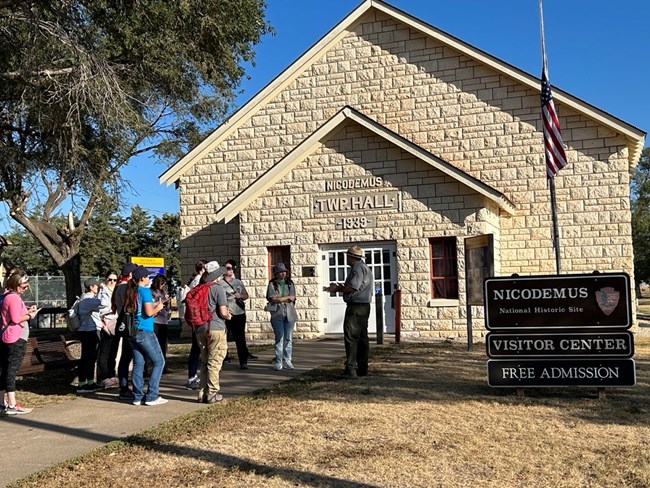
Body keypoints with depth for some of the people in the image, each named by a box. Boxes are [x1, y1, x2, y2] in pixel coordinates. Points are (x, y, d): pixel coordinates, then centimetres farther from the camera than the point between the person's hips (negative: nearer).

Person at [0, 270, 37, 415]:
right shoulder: (14, 297, -15)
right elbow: (16, 318, -21)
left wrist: (26, 311, 9)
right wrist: (29, 316, -6)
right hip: (16, 339, -10)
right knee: (12, 370, -8)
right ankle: (12, 406, -6)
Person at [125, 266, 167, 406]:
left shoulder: (131, 291, 11)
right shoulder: (145, 290, -11)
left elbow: (137, 309, 15)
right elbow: (149, 312, -17)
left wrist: (153, 305, 17)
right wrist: (158, 308, 1)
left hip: (133, 332, 8)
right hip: (144, 332, -8)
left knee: (138, 364, 10)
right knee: (159, 362, 1)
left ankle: (138, 396, 11)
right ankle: (151, 397, -2)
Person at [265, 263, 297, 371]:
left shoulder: (290, 283, 11)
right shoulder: (272, 284, 3)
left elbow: (293, 298, 1)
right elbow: (273, 299, -9)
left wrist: (279, 299, -5)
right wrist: (287, 298, -4)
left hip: (289, 313, 3)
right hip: (277, 314, -3)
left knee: (288, 338, 4)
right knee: (279, 338, -4)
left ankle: (287, 361, 11)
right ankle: (278, 362, 0)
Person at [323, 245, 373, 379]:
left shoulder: (357, 268, -13)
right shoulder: (364, 267, 20)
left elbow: (352, 287, -22)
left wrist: (337, 289, -8)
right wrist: (340, 287, 16)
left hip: (355, 307, -11)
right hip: (364, 306, 11)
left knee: (351, 338, -10)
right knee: (362, 338, 12)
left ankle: (350, 370, -12)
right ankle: (362, 368, 17)